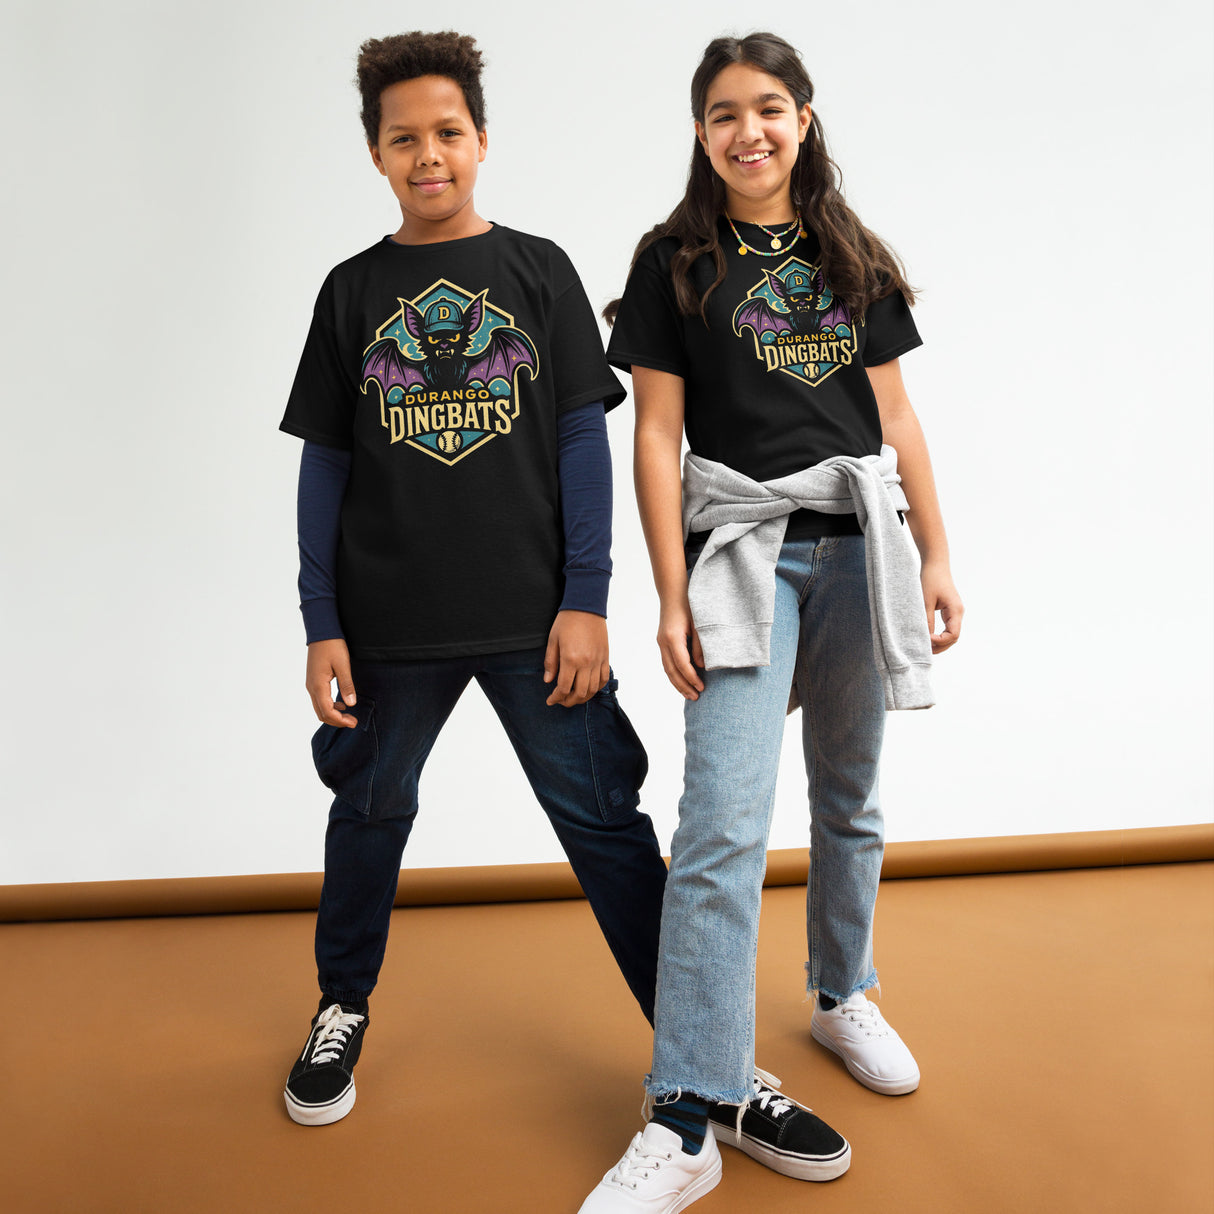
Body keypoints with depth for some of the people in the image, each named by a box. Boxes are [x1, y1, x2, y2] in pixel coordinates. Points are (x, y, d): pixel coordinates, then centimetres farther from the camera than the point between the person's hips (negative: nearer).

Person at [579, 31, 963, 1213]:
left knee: (850, 800, 14)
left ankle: (841, 996, 37)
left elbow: (896, 418, 12)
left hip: (858, 547, 4)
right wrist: (671, 596, -8)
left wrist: (937, 558, 6)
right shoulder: (674, 262, 4)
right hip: (742, 547, -4)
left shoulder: (853, 260, 14)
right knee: (721, 826, -13)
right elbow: (656, 434, -1)